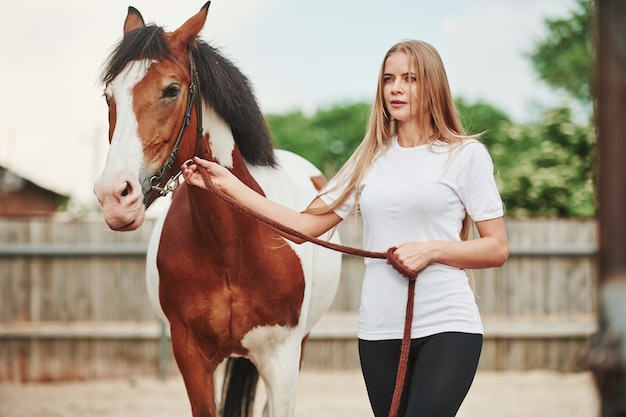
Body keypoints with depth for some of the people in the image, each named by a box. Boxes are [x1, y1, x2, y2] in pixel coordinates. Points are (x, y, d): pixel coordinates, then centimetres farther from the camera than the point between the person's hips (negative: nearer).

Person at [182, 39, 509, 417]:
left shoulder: (466, 155, 0)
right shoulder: (371, 158, 12)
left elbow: (497, 249, 0)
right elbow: (308, 225, 7)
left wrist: (431, 249, -15)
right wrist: (228, 184, 3)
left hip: (447, 327, -4)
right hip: (379, 329, 4)